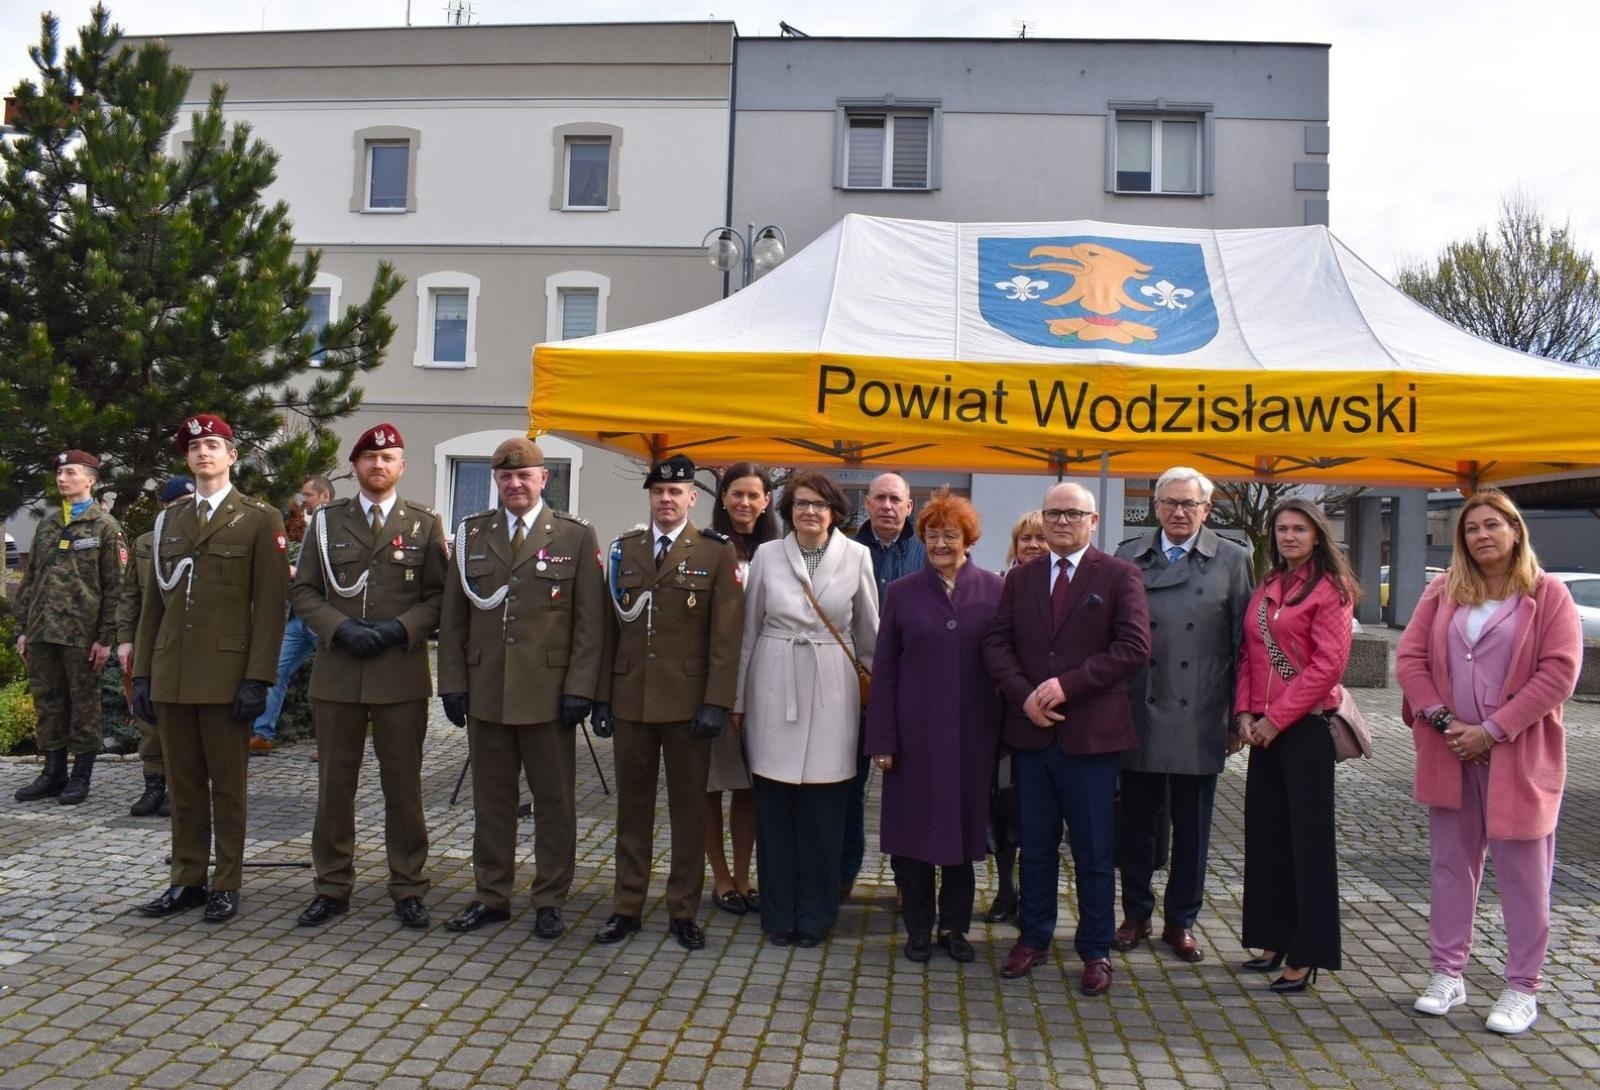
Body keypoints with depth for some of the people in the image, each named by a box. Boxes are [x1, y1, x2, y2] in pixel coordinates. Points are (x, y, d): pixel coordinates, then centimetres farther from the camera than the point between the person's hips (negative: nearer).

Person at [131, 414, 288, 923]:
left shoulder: (260, 519, 0)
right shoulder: (168, 519, 15)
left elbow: (270, 606, -6)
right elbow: (153, 602, 15)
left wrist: (258, 679, -13)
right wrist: (142, 673, 8)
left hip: (227, 675, -4)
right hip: (171, 675, 5)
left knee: (227, 785, 4)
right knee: (182, 784, 10)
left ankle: (226, 885, 13)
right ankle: (186, 881, 20)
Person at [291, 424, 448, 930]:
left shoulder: (425, 524, 6)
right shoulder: (326, 521, 9)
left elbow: (439, 595, 3)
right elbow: (303, 591, 6)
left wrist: (399, 628, -13)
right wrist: (340, 628, -10)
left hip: (401, 674, -1)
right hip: (336, 673, 1)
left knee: (403, 787, 5)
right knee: (334, 784, 8)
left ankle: (408, 888, 16)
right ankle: (333, 887, 20)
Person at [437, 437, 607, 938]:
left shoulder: (576, 536, 1)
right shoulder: (471, 534, 9)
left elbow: (590, 621, -2)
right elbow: (453, 617, 10)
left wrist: (579, 688, -9)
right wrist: (452, 683, 2)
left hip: (549, 694, -3)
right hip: (485, 692, 3)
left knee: (555, 802, 5)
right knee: (491, 799, 12)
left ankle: (549, 901, 18)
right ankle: (492, 897, 24)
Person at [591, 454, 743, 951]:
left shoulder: (717, 553, -2)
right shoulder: (624, 549, 8)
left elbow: (726, 635, -6)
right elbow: (609, 628, 8)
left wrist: (716, 702, -12)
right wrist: (601, 697, 4)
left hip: (688, 704, -3)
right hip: (629, 701, 3)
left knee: (689, 809, 7)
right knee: (632, 806, 12)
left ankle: (683, 911, 19)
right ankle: (627, 906, 23)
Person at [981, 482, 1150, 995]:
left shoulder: (1119, 576, -1)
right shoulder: (1019, 578, 11)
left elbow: (1134, 646, -11)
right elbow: (996, 643, 6)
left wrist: (1067, 686, -16)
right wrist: (1024, 694, -11)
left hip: (1090, 734, -3)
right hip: (1031, 730, 4)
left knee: (1093, 851, 6)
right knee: (1035, 847, 13)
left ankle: (1096, 951, 19)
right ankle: (1033, 938, 27)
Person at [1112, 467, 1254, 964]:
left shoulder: (1232, 560, 2)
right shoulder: (1128, 556, 4)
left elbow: (1244, 643, 2)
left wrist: (1239, 716, 0)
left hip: (1199, 720, -1)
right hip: (1139, 715, 1)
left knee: (1192, 828, 10)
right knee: (1134, 823, 10)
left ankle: (1181, 920, 25)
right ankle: (1136, 913, 27)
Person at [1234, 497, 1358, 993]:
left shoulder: (1330, 588, -7)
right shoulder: (1265, 588, 13)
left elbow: (1328, 663, -14)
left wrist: (1276, 717, -14)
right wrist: (1245, 711, -1)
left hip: (1306, 724, -7)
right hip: (1264, 726, 7)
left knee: (1308, 837, 1)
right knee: (1265, 831, 12)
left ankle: (1307, 955, 9)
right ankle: (1274, 938, 24)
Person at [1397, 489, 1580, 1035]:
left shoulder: (1548, 594, -3)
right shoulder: (1443, 592, 8)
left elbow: (1559, 672, -11)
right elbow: (1410, 657, 3)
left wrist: (1493, 730, -15)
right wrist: (1442, 721, -9)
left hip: (1518, 755, -4)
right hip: (1450, 752, 4)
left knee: (1523, 873, 4)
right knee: (1450, 864, 11)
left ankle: (1522, 989, 16)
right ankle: (1447, 974, 22)